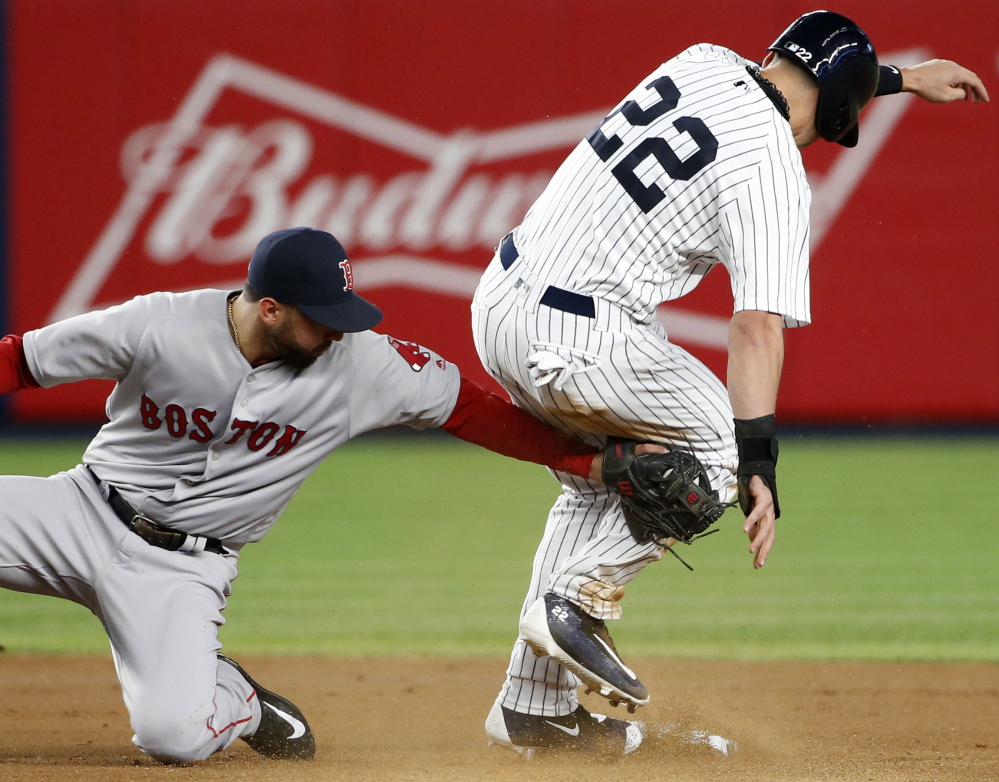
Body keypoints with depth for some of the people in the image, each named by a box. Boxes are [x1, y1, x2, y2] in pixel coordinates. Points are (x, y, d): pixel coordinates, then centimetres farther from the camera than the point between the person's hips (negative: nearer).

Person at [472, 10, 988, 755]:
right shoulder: (774, 170, -13)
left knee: (597, 482, 25)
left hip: (499, 301, 9)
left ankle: (533, 709, 24)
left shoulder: (706, 62, 9)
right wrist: (760, 465, -25)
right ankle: (578, 599, -1)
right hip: (575, 343, -9)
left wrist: (906, 77, 41)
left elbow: (798, 77, 35)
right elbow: (758, 326, -21)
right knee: (727, 443, 8)